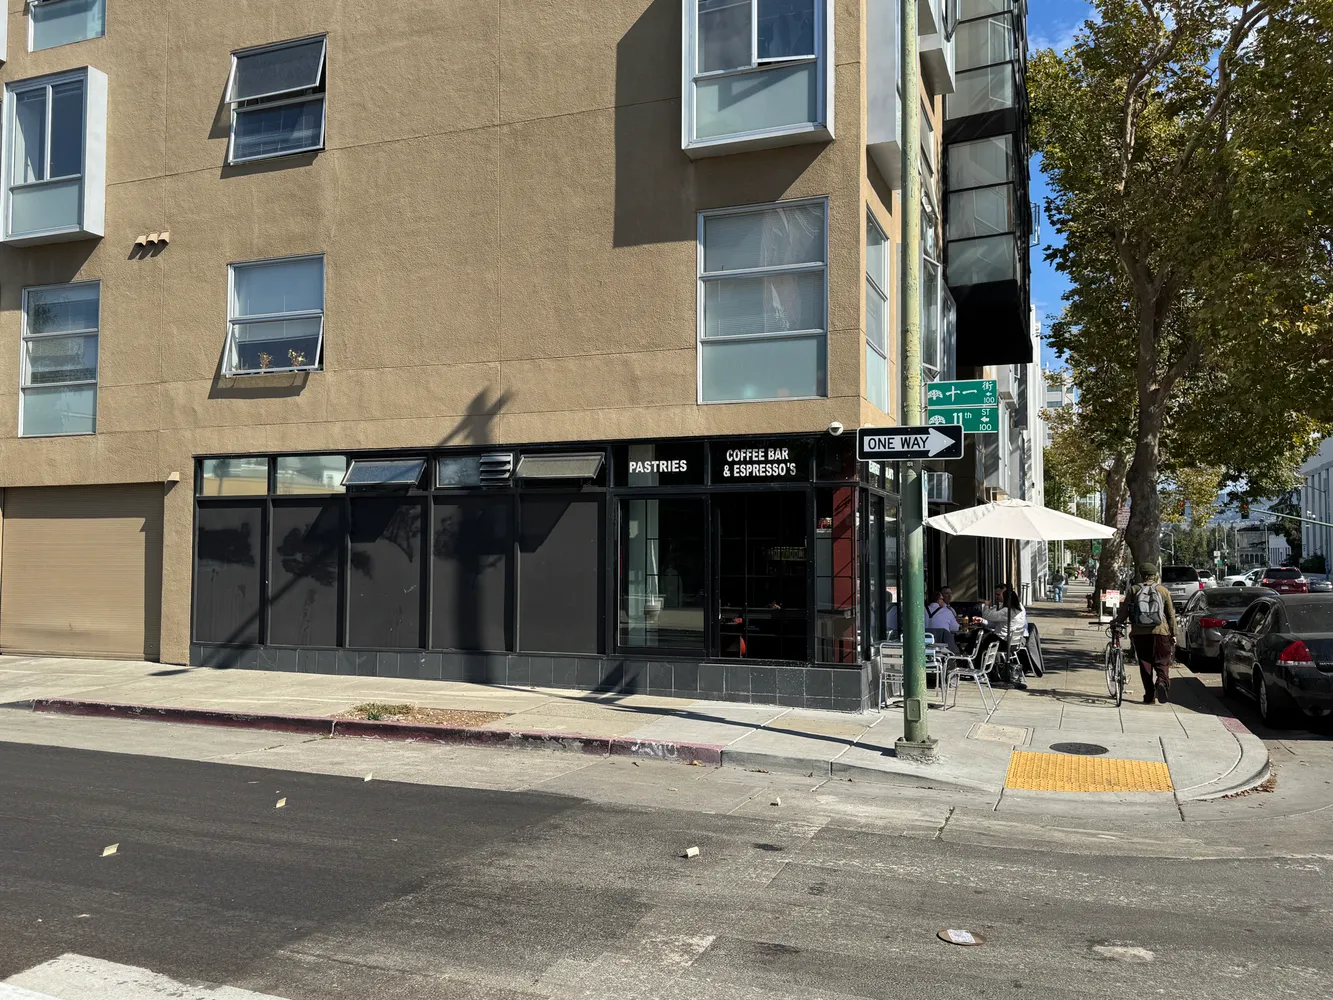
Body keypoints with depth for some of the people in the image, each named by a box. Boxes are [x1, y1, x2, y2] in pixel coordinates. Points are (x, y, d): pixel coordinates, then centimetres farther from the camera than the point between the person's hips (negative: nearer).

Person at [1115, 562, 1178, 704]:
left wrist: (1115, 622, 21)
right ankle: (1162, 682, -22)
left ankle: (1149, 695, 6)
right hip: (1160, 632, 0)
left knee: (1145, 664, 8)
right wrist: (1173, 634, 11)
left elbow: (1123, 612, 3)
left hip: (1139, 633, 0)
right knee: (1162, 662, 7)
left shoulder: (1134, 591, 3)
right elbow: (1171, 614, 5)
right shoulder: (1163, 591, 4)